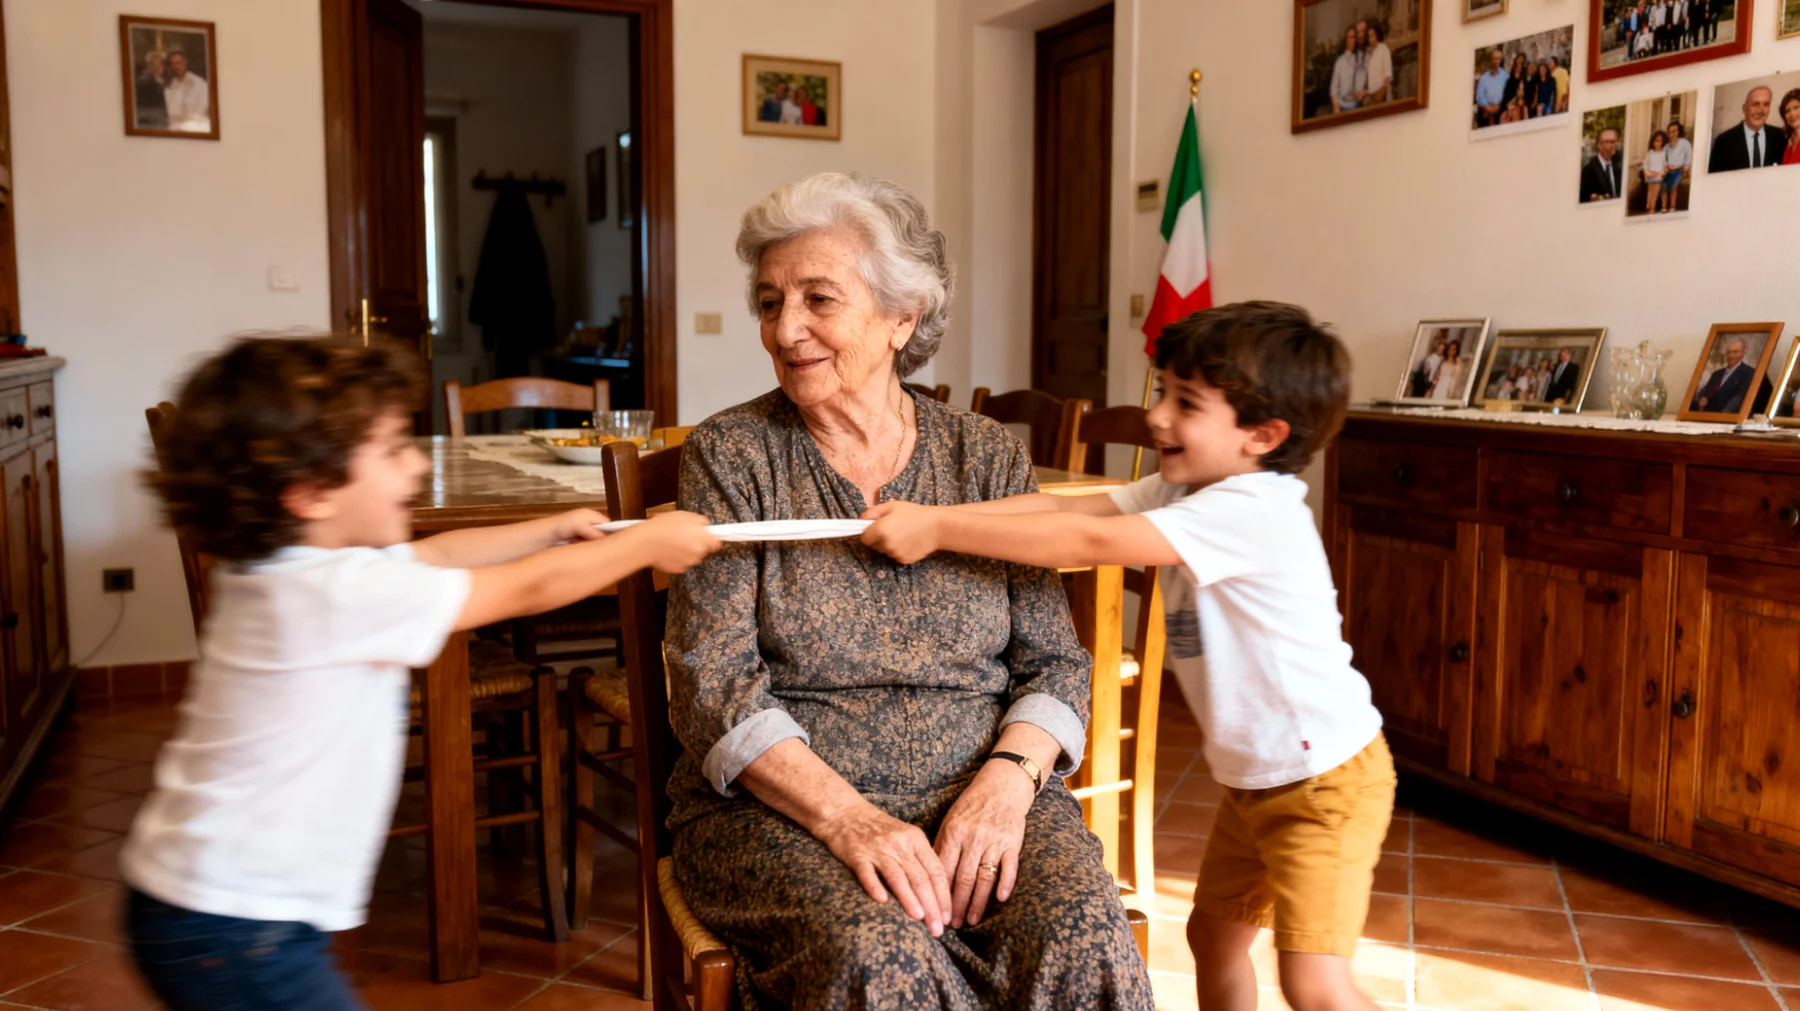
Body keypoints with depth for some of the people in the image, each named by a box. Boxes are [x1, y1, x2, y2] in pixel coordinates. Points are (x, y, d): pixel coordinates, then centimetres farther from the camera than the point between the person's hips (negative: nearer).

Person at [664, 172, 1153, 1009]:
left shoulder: (988, 455, 6)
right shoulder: (730, 455, 0)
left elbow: (1054, 661, 6)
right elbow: (714, 683, -8)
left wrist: (1009, 776, -15)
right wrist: (844, 816, -22)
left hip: (981, 790, 3)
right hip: (780, 804, -2)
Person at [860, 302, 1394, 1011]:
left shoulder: (1252, 510, -26)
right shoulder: (1181, 490, 3)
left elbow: (1093, 541, -34)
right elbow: (1067, 505, -8)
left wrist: (939, 529, -32)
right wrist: (927, 519, -20)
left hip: (1325, 775, -9)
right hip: (1251, 775, 10)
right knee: (1212, 935, 21)